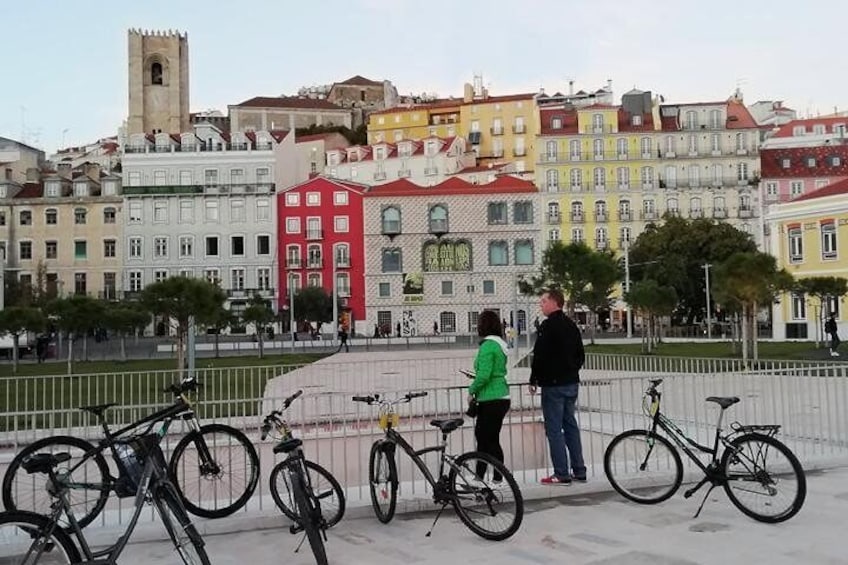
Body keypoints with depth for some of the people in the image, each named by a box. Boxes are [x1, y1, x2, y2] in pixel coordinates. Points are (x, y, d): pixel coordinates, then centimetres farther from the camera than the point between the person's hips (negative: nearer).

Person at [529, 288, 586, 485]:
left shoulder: (548, 326, -14)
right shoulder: (571, 325, 12)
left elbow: (540, 356, -18)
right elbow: (581, 355, 18)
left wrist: (533, 380, -8)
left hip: (553, 385, -8)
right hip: (571, 383, 9)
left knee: (554, 429, -3)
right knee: (570, 426, 14)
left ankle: (561, 474, -2)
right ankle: (579, 471, 17)